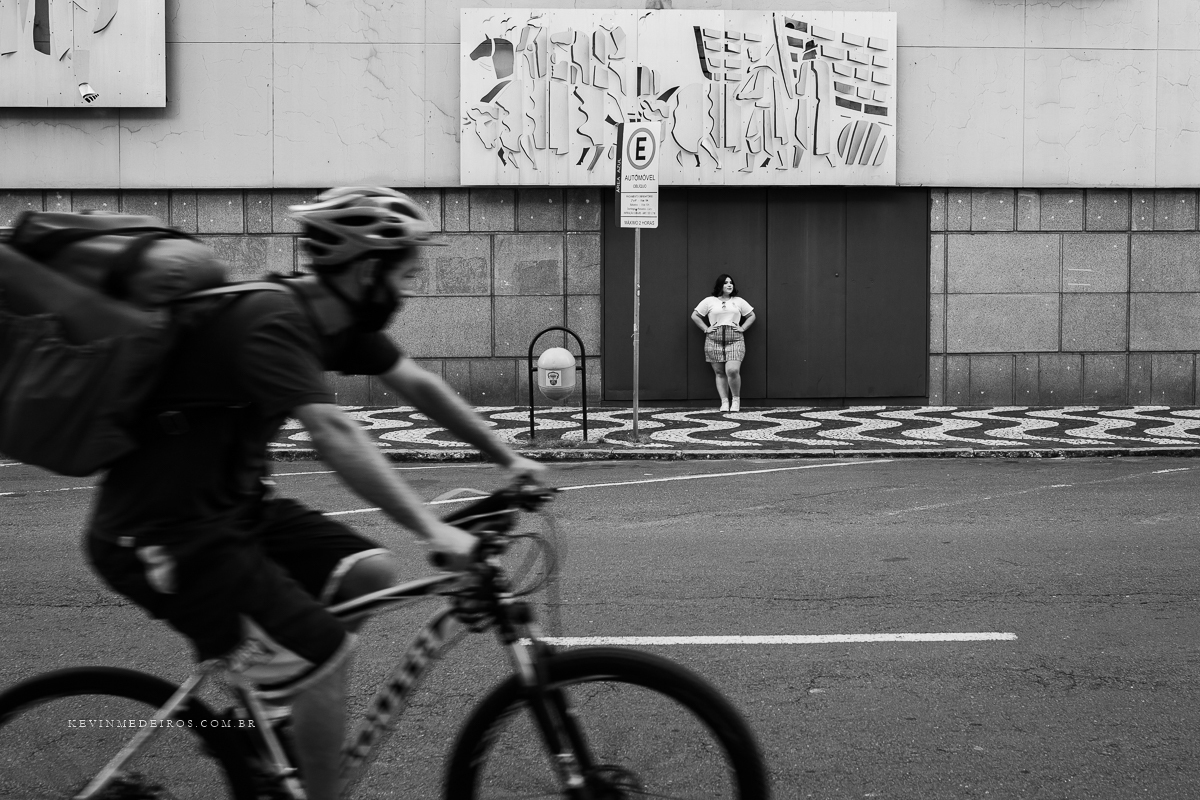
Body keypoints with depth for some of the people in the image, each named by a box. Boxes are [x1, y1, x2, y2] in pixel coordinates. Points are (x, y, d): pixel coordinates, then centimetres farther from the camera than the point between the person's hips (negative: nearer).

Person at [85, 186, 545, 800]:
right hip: (161, 538, -9)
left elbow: (420, 388, 11)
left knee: (370, 574, 0)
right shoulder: (271, 323, -25)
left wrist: (508, 458, 8)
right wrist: (432, 530, -42)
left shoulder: (340, 319, 3)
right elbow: (333, 433, -37)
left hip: (231, 505, 9)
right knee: (323, 654, -15)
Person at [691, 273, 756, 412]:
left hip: (735, 340, -1)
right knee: (720, 373, 0)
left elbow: (751, 316, 19)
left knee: (732, 371, -17)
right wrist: (706, 329, 2)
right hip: (714, 341, 1)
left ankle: (736, 399, 2)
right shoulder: (709, 301, 9)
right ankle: (724, 402, 5)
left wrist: (742, 328, 5)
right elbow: (695, 316, 10)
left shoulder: (738, 301, 14)